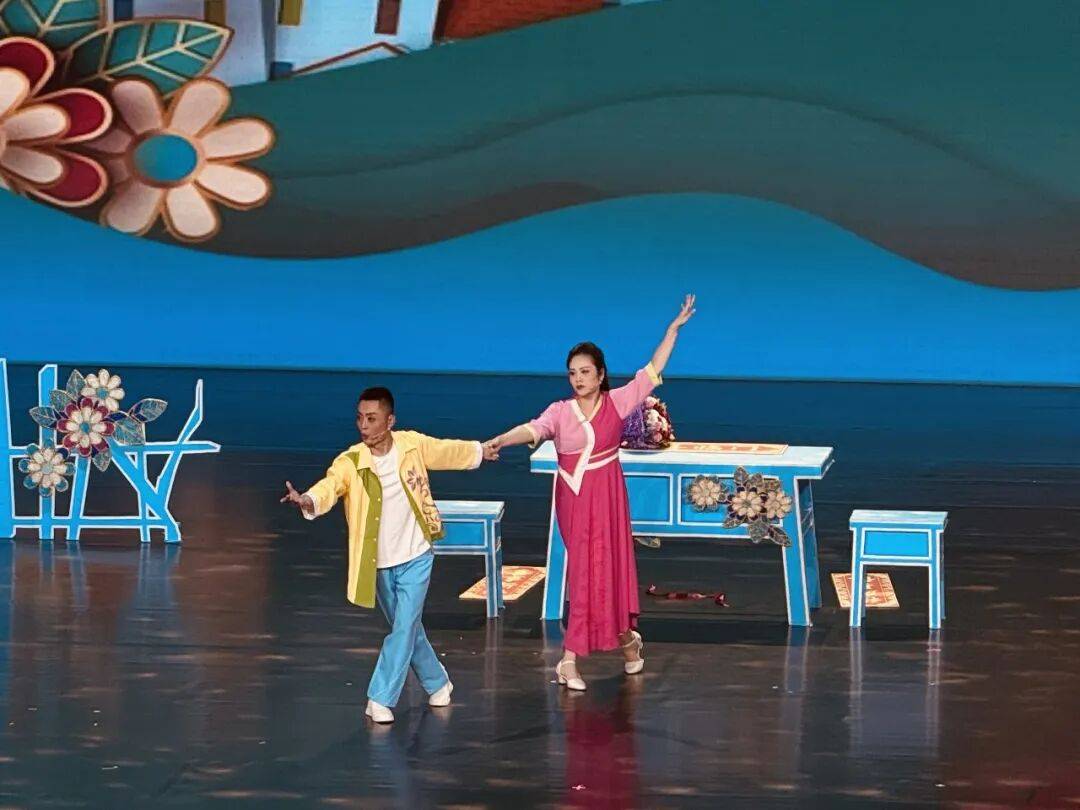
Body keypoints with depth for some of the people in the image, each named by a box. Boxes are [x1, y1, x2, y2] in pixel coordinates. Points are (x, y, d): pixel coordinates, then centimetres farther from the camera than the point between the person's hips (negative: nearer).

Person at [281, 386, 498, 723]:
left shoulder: (413, 445, -13)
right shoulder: (350, 462, -19)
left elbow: (447, 451, 8)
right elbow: (330, 485, -39)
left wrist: (480, 450, 26)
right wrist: (308, 500, -62)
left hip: (415, 558, -1)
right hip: (378, 565, 1)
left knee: (404, 628, -9)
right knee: (408, 629, 16)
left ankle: (381, 700, -3)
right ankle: (438, 683, 37)